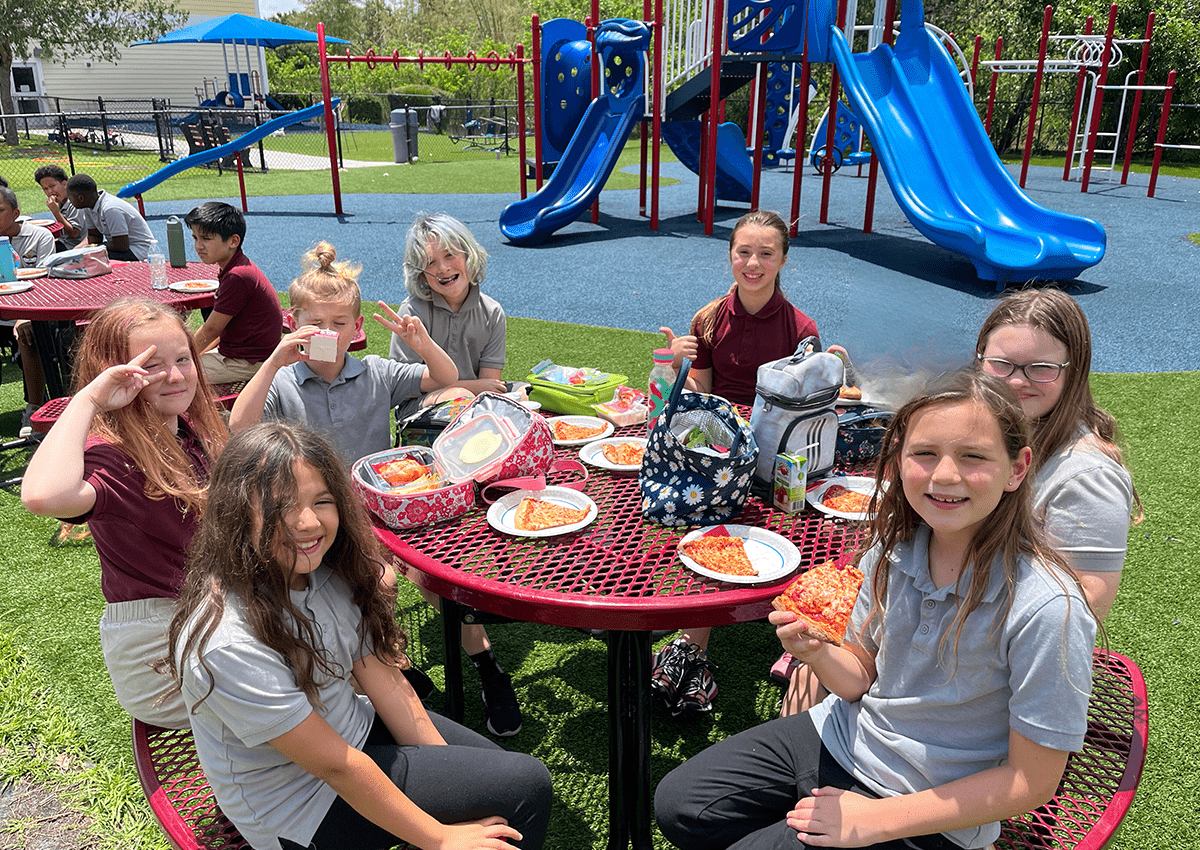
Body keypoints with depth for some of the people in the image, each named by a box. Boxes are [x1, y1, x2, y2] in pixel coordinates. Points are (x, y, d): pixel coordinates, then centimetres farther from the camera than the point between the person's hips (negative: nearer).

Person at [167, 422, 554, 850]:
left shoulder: (328, 567, -10)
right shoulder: (227, 643, -32)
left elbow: (383, 677, -4)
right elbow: (334, 765, -26)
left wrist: (450, 779, -5)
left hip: (356, 729, 7)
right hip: (302, 812, -7)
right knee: (527, 787, -7)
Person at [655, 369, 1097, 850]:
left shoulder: (1047, 611, -28)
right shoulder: (892, 546, -11)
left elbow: (1032, 783, -19)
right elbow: (862, 679, 1)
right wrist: (816, 652, -23)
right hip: (842, 737, 6)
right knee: (676, 805, 7)